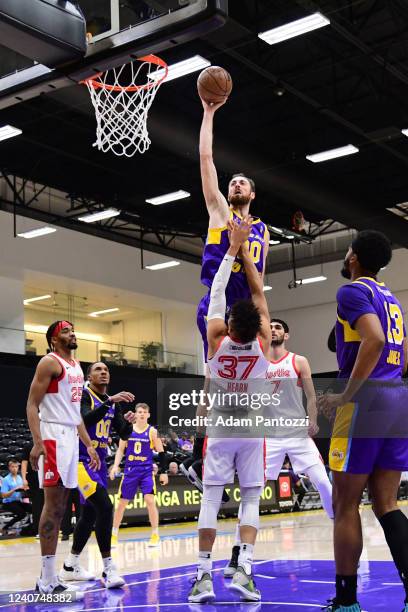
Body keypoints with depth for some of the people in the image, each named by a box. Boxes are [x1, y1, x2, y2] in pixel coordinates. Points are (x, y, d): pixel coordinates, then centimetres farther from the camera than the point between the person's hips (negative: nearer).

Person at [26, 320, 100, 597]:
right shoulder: (49, 363, -7)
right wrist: (37, 442, -23)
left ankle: (49, 578, 14)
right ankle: (48, 581, -6)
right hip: (53, 437, -9)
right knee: (53, 505, -9)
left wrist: (89, 444, 19)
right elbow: (32, 405, -12)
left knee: (59, 508, 9)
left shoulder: (77, 366, 19)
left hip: (71, 438, 9)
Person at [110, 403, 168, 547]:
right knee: (122, 502, 6)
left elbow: (161, 453, 1)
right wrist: (115, 466, -5)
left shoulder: (152, 431, -1)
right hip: (130, 470, 2)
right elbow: (120, 450, 8)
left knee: (150, 500, -15)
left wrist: (163, 472, -3)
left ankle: (155, 535, -3)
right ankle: (114, 534, 21)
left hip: (147, 470, -2)